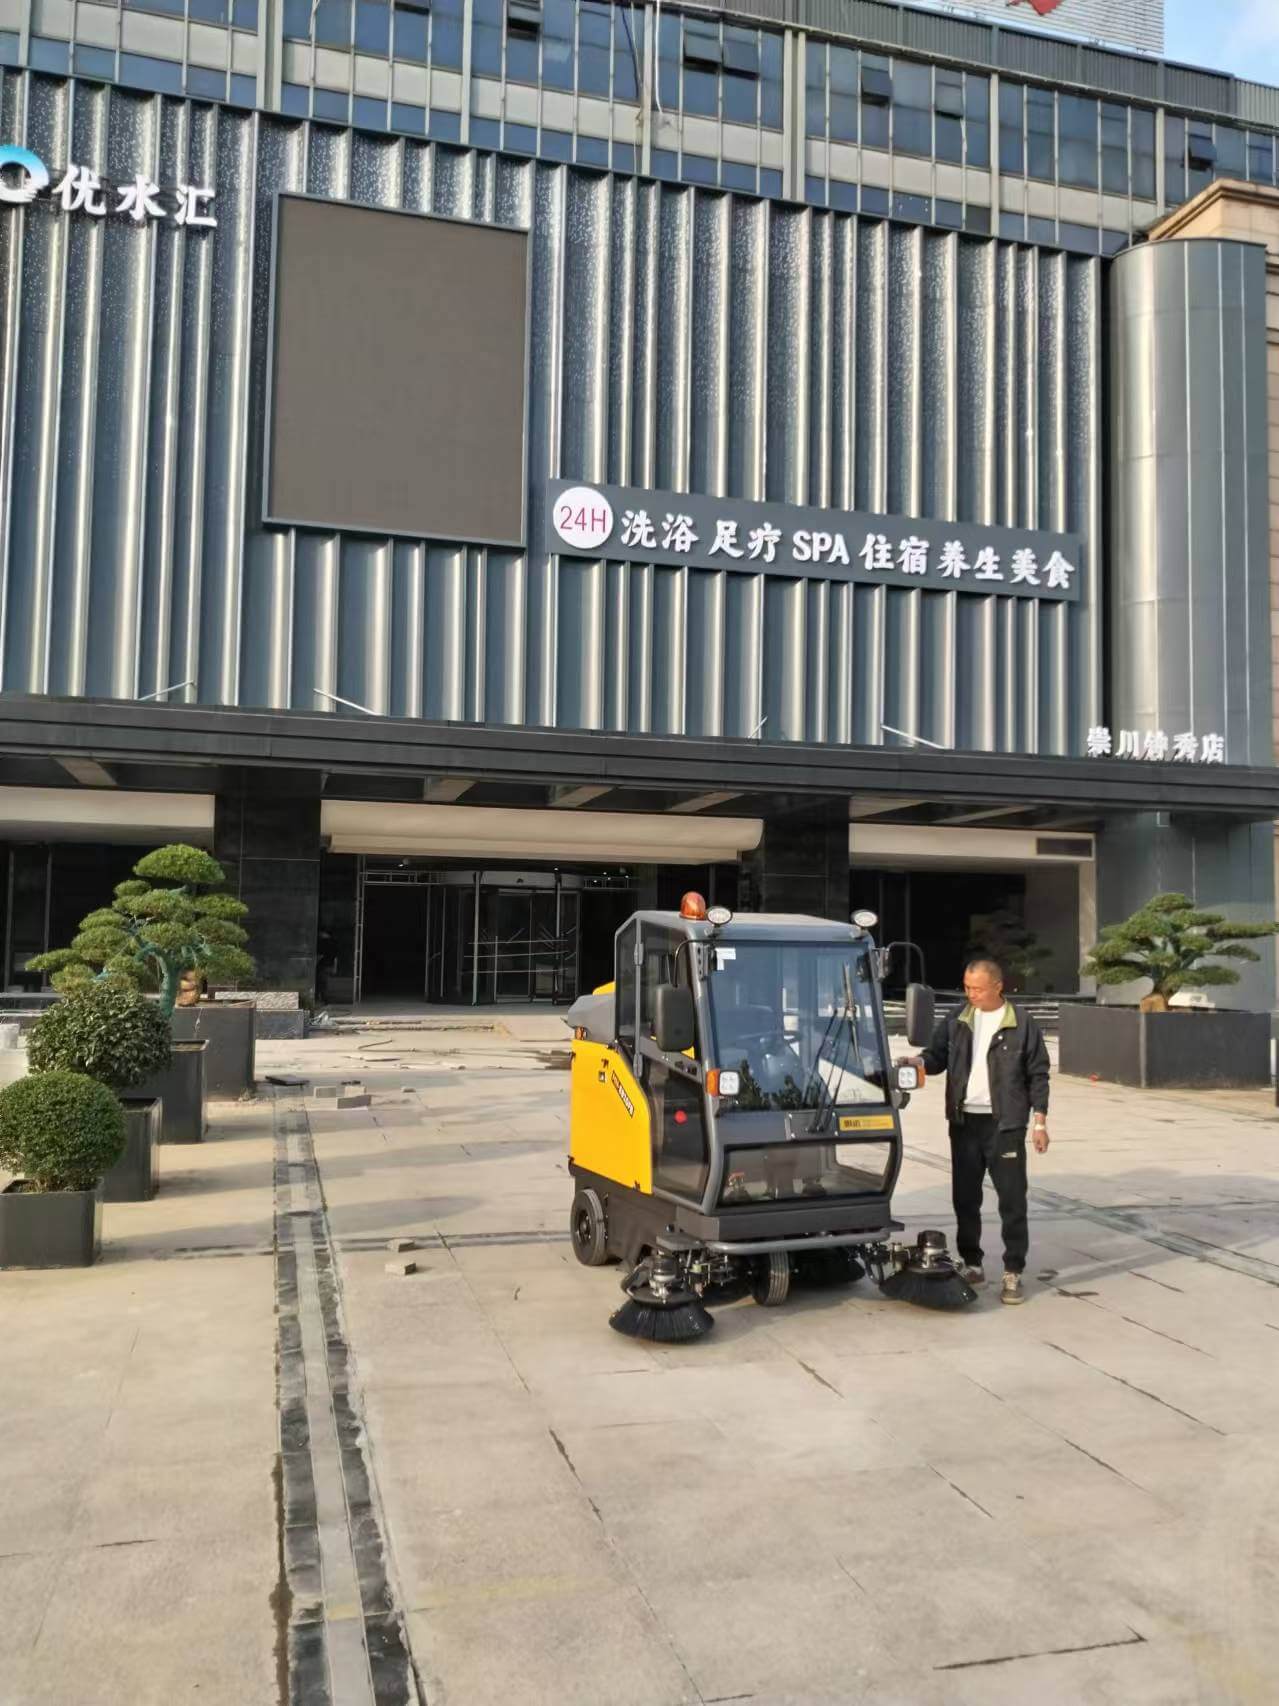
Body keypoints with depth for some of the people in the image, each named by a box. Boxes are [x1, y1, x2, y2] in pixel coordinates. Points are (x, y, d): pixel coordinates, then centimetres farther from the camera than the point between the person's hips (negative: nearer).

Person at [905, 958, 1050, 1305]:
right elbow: (937, 1055, 9)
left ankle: (1014, 1272, 7)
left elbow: (1038, 1075, 0)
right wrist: (920, 1062, -15)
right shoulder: (956, 1023, 7)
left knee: (1012, 1200, -1)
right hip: (964, 1122, 4)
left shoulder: (1022, 1025, -2)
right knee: (965, 1197, 10)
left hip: (1005, 1124, -4)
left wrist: (1040, 1121, -4)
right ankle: (972, 1264, 23)